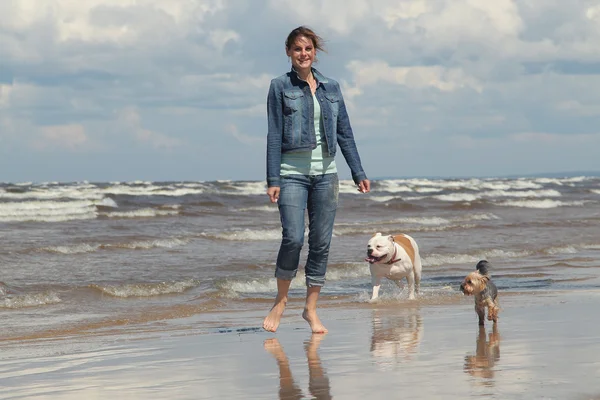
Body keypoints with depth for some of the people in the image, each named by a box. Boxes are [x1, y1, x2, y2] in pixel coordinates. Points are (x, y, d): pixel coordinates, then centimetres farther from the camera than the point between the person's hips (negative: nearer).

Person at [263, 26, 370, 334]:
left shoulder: (331, 88, 11)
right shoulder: (280, 87, 1)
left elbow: (345, 133, 13)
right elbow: (274, 135, -3)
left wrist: (359, 173, 6)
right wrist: (272, 179, -9)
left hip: (325, 173, 4)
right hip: (292, 173, -4)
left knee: (321, 242, 2)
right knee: (293, 238, -17)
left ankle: (311, 309, 11)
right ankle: (281, 300, 3)